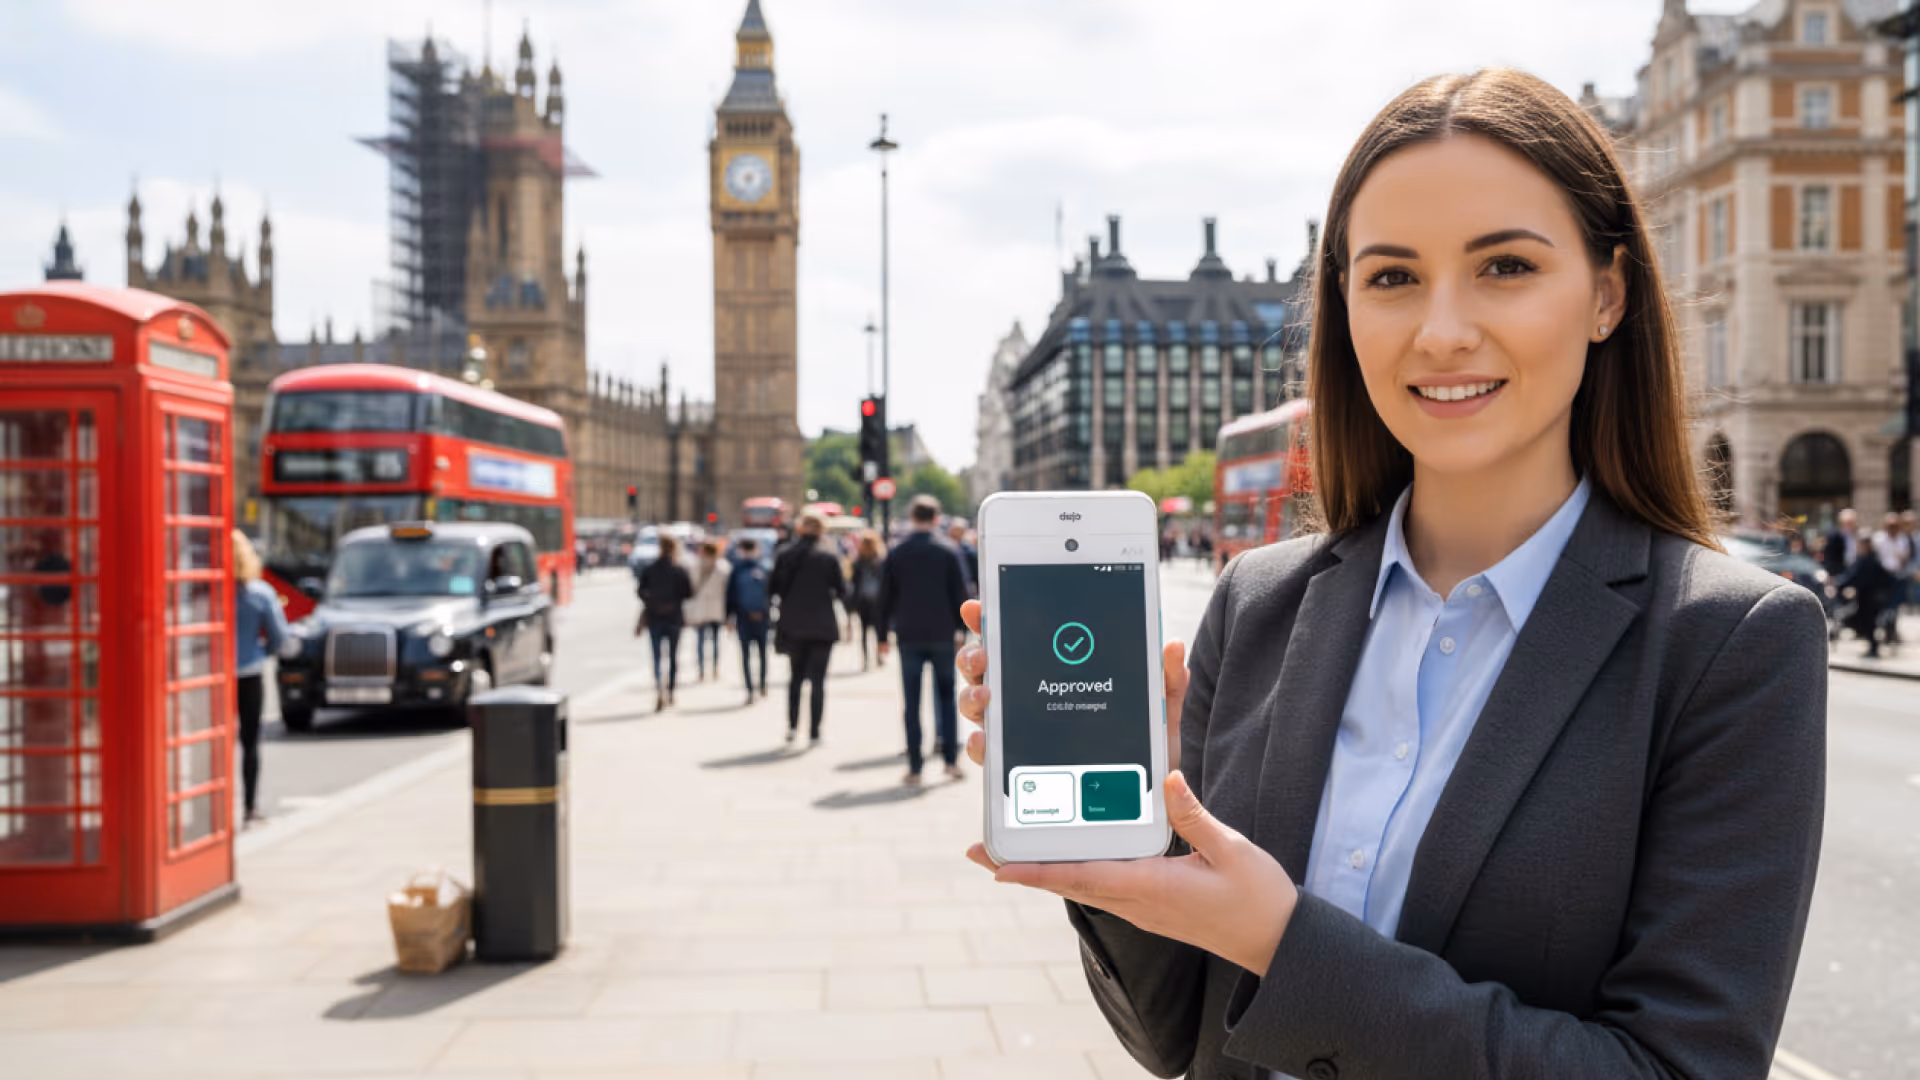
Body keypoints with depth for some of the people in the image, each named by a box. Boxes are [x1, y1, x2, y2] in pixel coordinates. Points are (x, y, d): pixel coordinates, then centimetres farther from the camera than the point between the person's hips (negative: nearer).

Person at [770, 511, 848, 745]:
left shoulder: (785, 553, -1)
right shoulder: (828, 556, -8)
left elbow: (775, 588, 2)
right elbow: (841, 590, -6)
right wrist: (848, 601, 15)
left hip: (793, 625, 3)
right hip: (821, 627, -3)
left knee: (796, 675, 18)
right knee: (818, 679, 3)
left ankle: (792, 726, 11)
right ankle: (814, 733, 1)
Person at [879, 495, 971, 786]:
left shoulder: (896, 554, 0)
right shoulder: (948, 553, -4)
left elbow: (886, 596, 2)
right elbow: (960, 595, -3)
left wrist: (883, 634, 9)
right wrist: (963, 630, 7)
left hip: (909, 636, 1)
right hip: (942, 634, 0)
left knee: (912, 704, 3)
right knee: (947, 696, 12)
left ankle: (914, 768, 3)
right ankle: (951, 760, 11)